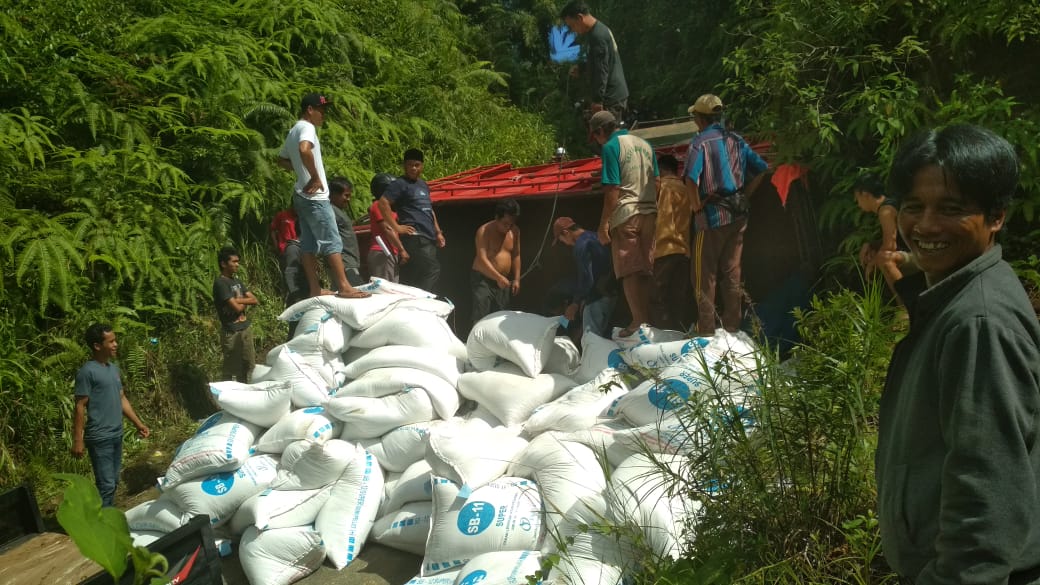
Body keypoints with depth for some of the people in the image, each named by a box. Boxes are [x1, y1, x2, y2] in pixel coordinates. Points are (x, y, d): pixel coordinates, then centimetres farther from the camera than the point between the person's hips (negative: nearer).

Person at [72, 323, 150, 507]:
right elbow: (80, 407, -14)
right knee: (106, 485, -8)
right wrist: (77, 440, -16)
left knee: (113, 482, 15)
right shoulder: (87, 372, -14)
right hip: (99, 438, -8)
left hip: (116, 435, 8)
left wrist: (138, 424, 14)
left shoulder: (114, 368, 11)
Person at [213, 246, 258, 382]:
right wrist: (246, 302, 0)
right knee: (231, 368, 2)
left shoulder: (236, 281, 11)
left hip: (246, 329, 8)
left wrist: (239, 300, -11)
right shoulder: (220, 283, -15)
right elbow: (237, 308, -21)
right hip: (232, 332, -8)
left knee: (248, 365, 17)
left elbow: (255, 300, 6)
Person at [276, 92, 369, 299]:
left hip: (302, 195, 10)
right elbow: (304, 150, -32)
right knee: (332, 242, -8)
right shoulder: (307, 128, -11)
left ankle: (314, 289, 10)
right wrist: (316, 177, -23)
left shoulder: (293, 132, 18)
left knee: (309, 244, 8)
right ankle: (344, 287, -8)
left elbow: (282, 160, 29)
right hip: (315, 197, -10)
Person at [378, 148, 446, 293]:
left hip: (428, 238, 8)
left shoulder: (424, 185, 23)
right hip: (415, 237, -8)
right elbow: (383, 203, -14)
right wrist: (396, 227, -16)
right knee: (433, 270, -18)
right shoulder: (400, 184, -3)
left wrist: (438, 232, 24)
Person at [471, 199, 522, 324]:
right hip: (482, 279, -5)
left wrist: (516, 279, 8)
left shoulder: (515, 231, 4)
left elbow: (516, 256, 14)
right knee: (481, 318, -13)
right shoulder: (484, 231, -14)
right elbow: (482, 259, -21)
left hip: (504, 281, 6)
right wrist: (498, 277, -30)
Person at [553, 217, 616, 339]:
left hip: (597, 298, -9)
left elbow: (586, 278, -18)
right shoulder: (594, 237, 15)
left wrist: (574, 304, -10)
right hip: (609, 294, 9)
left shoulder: (581, 245, -13)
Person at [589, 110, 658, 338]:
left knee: (629, 270, -1)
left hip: (625, 215, -7)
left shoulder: (611, 147, -7)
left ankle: (639, 321, -2)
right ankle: (650, 317, 12)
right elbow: (655, 182, 16)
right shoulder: (645, 144, 14)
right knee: (646, 268, 10)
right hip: (649, 213, 7)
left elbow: (612, 189, -13)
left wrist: (604, 223, -10)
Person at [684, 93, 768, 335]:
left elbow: (691, 178, -25)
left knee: (704, 274, 3)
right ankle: (732, 323, 19)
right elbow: (761, 168, 11)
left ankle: (706, 327, 4)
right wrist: (744, 197, 13)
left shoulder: (701, 142, -10)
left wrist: (697, 206, -12)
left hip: (711, 215, -6)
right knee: (732, 271, 13)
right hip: (738, 215, 6)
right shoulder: (736, 140, 8)